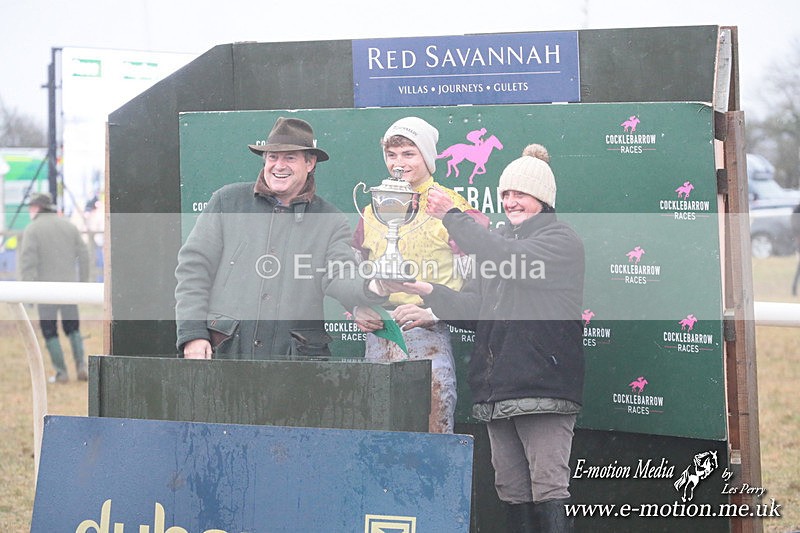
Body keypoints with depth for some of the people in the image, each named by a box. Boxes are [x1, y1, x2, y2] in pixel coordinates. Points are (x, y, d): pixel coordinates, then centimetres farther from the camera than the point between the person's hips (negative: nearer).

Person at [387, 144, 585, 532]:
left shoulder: (562, 241, -1)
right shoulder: (498, 241, 22)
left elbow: (514, 262, -20)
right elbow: (473, 309, 16)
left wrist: (453, 218, -16)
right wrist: (431, 294, -3)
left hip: (542, 385, -7)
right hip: (497, 390, 7)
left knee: (548, 491, -12)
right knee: (512, 493, 7)